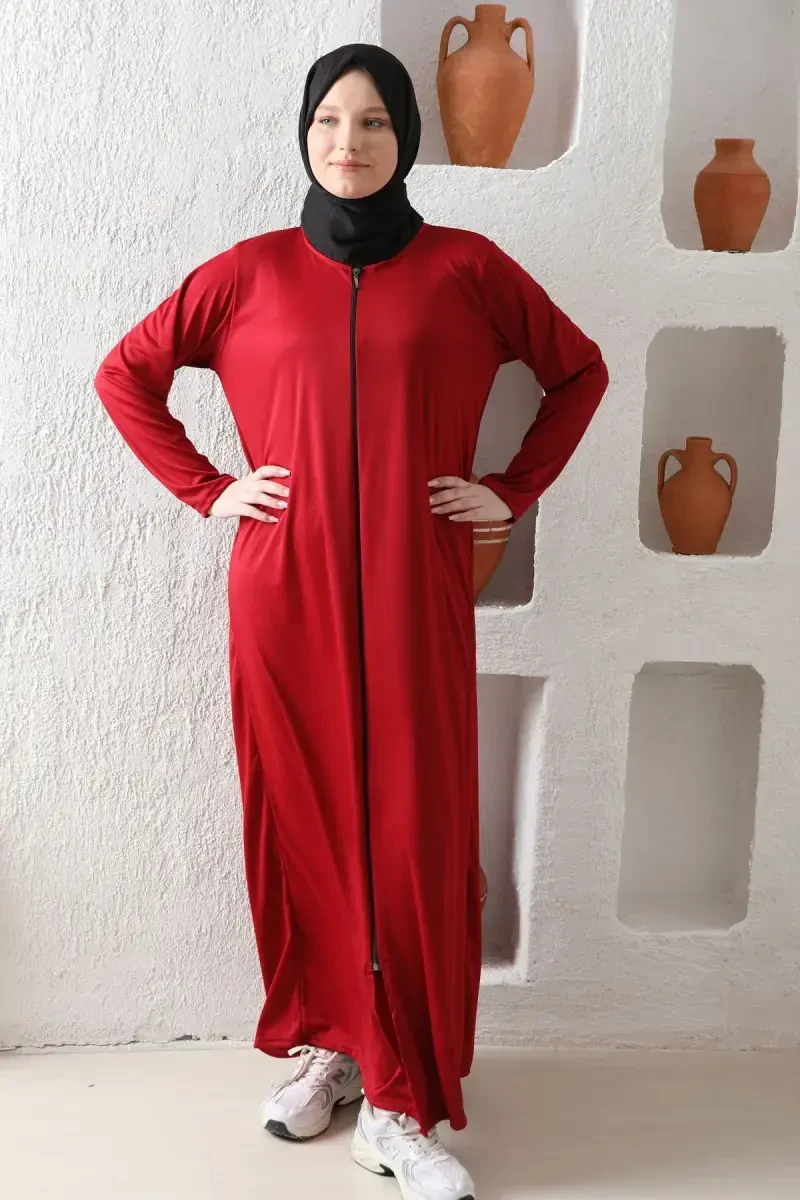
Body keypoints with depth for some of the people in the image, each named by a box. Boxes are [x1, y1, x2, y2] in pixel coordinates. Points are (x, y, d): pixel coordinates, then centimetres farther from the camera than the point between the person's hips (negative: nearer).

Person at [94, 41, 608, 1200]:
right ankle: (332, 1043, 25)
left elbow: (580, 370, 14)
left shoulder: (465, 266, 6)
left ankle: (402, 1103, 9)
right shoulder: (250, 271, 8)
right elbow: (125, 374, 14)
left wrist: (511, 491, 6)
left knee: (415, 826, -2)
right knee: (301, 817, 6)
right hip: (285, 591, 1)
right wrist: (206, 488, 5)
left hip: (415, 595, -1)